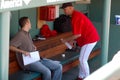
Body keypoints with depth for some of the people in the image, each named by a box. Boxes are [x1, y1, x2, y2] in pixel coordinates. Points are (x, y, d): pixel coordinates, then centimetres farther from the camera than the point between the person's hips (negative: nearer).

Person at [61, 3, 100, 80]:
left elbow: (78, 34, -22)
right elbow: (78, 32, 20)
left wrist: (66, 40, -10)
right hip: (90, 38, 10)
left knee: (82, 60, -5)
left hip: (89, 39, -10)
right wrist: (71, 40, 14)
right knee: (82, 59, 15)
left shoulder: (76, 17, -20)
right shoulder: (76, 15, 13)